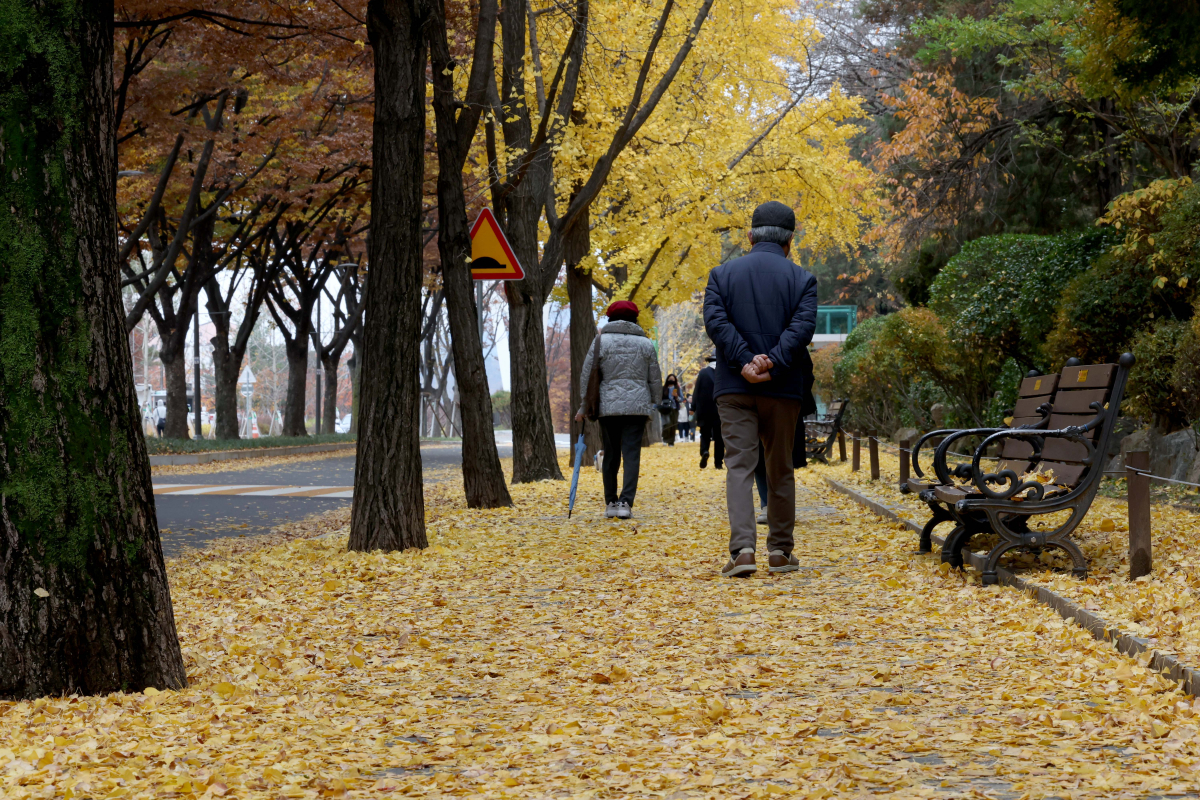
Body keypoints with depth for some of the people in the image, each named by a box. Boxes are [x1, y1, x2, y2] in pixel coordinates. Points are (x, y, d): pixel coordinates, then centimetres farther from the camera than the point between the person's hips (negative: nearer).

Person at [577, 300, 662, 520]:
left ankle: (610, 502, 14)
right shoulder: (645, 343, 6)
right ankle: (626, 502, -15)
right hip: (637, 407, 0)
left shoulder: (601, 341, 2)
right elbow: (655, 380, 9)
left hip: (607, 407, 0)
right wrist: (651, 404, 21)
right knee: (632, 454, -3)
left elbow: (586, 376, 1)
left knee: (611, 456, 10)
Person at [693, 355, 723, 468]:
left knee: (705, 434, 11)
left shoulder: (703, 373, -4)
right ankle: (718, 463, 4)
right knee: (719, 436, 7)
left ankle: (704, 451, -16)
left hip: (705, 410, 0)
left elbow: (697, 392, -4)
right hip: (720, 411, 1)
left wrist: (693, 408, 2)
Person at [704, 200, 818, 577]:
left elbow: (714, 319, -8)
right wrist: (773, 364, -18)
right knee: (780, 468, 12)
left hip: (734, 387, 0)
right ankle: (781, 550, 16)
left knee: (739, 465, -2)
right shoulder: (801, 279, 3)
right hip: (783, 389, 0)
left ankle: (742, 549, -17)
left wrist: (744, 362, -15)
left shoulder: (722, 274, 6)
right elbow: (803, 325, -12)